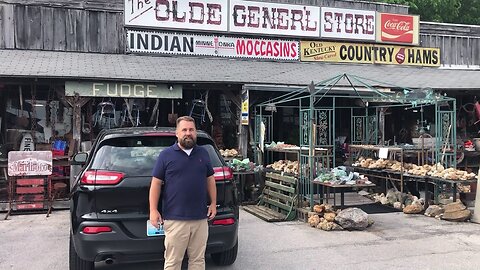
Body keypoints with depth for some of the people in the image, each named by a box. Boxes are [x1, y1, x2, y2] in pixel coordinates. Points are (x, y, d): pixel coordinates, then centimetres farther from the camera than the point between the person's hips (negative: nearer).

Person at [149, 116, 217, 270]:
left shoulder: (203, 154, 11)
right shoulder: (166, 155, 0)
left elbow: (210, 180, 17)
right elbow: (156, 183, 0)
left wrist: (213, 203, 11)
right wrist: (153, 210, -6)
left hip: (201, 218, 4)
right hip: (175, 219, -3)